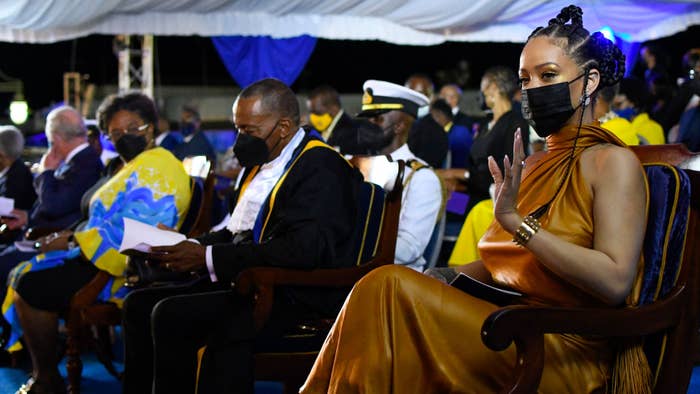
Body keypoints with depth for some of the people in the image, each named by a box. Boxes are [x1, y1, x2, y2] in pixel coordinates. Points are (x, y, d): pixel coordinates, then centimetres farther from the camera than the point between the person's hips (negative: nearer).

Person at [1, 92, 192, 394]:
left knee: (30, 285, -19)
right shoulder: (137, 167, 20)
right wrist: (74, 237, 5)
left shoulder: (153, 170, -15)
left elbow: (128, 230, -23)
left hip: (125, 268, -12)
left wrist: (70, 242, -15)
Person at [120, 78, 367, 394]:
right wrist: (193, 246, 0)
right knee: (139, 304, 1)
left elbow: (304, 249, -24)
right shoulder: (262, 163, 16)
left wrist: (209, 258, -20)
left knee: (170, 315, -23)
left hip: (295, 297, -10)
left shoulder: (321, 168, -12)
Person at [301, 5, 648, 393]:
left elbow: (614, 281, -17)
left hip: (564, 353, -7)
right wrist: (432, 286, 2)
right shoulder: (531, 167, 22)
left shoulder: (612, 162, -4)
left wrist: (518, 221, -19)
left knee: (391, 288, -22)